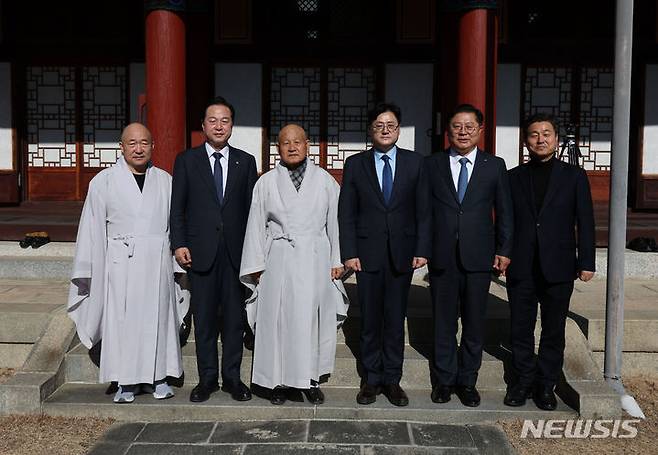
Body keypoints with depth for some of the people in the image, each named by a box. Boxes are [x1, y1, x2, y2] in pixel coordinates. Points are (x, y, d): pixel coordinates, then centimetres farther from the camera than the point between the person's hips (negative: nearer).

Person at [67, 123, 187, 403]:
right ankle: (126, 382, 12)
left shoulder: (165, 181, 9)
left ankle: (160, 376, 18)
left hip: (158, 262, 2)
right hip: (121, 263, -1)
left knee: (158, 318, 5)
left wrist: (179, 260, 3)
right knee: (123, 320, 0)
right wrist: (89, 271, 2)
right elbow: (93, 229, 4)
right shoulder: (104, 181, 4)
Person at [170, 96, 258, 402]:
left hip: (236, 251, 1)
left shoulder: (245, 162, 8)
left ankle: (232, 377, 19)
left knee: (235, 317, 7)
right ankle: (207, 378, 19)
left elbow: (251, 207, 7)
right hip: (200, 251, -1)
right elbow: (177, 207, 4)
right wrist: (179, 244, -6)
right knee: (204, 318, 6)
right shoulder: (186, 160, 5)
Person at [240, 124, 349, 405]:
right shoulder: (266, 183, 5)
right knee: (278, 320, 3)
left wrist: (337, 261, 1)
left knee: (312, 319, 4)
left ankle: (311, 379, 17)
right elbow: (256, 225, 6)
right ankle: (279, 380, 15)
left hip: (316, 260, 0)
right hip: (278, 262, 0)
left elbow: (335, 221, 7)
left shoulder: (325, 181, 6)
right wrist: (256, 265, 2)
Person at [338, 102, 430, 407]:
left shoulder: (414, 163, 5)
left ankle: (392, 380, 18)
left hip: (401, 254, 1)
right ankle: (371, 379, 19)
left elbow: (423, 210, 4)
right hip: (368, 253, 0)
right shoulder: (355, 164, 4)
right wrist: (349, 252, -5)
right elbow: (346, 213, 2)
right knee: (370, 320, 7)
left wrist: (422, 250, -3)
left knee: (396, 320, 7)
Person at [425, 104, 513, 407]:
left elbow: (504, 212, 7)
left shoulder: (495, 166, 6)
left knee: (475, 323, 7)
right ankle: (444, 380, 23)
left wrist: (503, 251, 1)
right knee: (443, 323, 9)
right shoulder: (431, 165, 5)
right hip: (442, 257, 0)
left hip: (478, 257, 0)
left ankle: (467, 382, 22)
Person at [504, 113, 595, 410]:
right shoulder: (513, 177, 7)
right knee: (521, 329, 8)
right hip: (521, 268, 1)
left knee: (554, 330, 8)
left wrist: (586, 262, -3)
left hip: (558, 268, -1)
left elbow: (585, 221, 2)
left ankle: (546, 385, 20)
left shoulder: (574, 176, 4)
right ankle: (524, 381, 22)